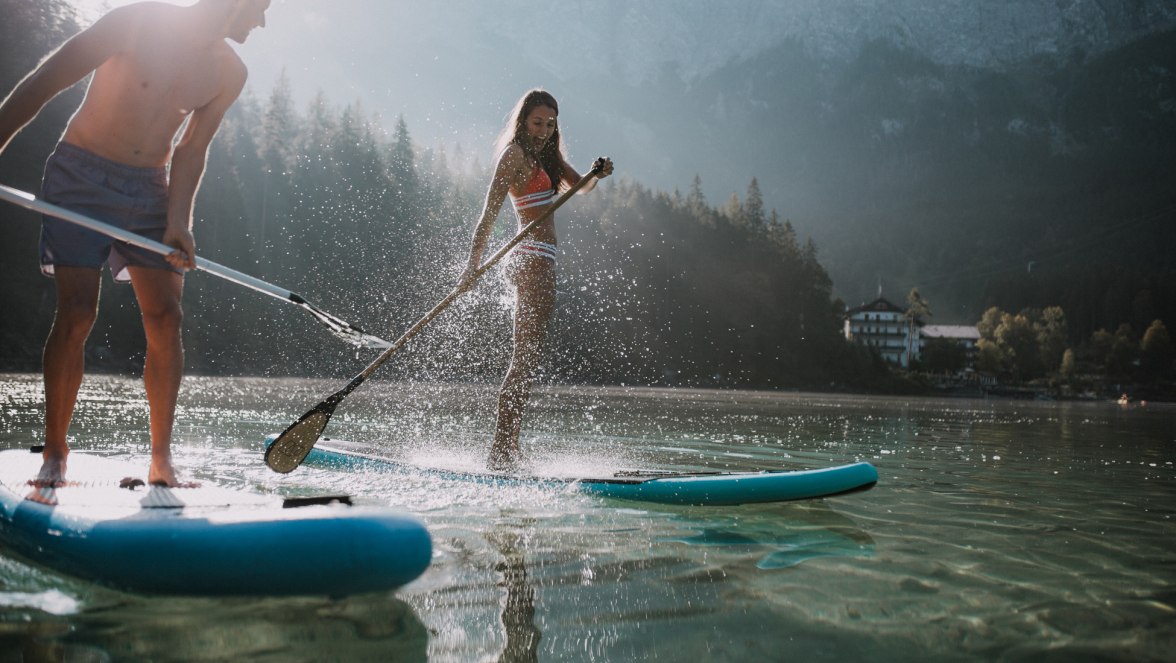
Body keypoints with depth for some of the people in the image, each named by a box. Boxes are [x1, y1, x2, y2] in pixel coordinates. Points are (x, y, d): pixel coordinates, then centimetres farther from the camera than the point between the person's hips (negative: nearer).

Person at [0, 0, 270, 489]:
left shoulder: (230, 73, 2)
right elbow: (42, 83, -11)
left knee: (165, 319, -5)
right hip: (82, 178, -4)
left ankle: (161, 460, 3)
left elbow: (191, 149, 5)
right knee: (76, 315, -10)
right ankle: (54, 454, 4)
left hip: (150, 191, 5)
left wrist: (178, 220, -8)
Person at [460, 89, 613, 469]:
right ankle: (500, 448, -15)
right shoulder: (515, 153, -8)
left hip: (540, 262, 10)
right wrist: (473, 263, -26)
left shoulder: (547, 154, 19)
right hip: (532, 258, -10)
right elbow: (490, 211, -17)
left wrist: (597, 174, -7)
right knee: (526, 356, -14)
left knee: (528, 357, 11)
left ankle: (509, 445, 16)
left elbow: (580, 186, 16)